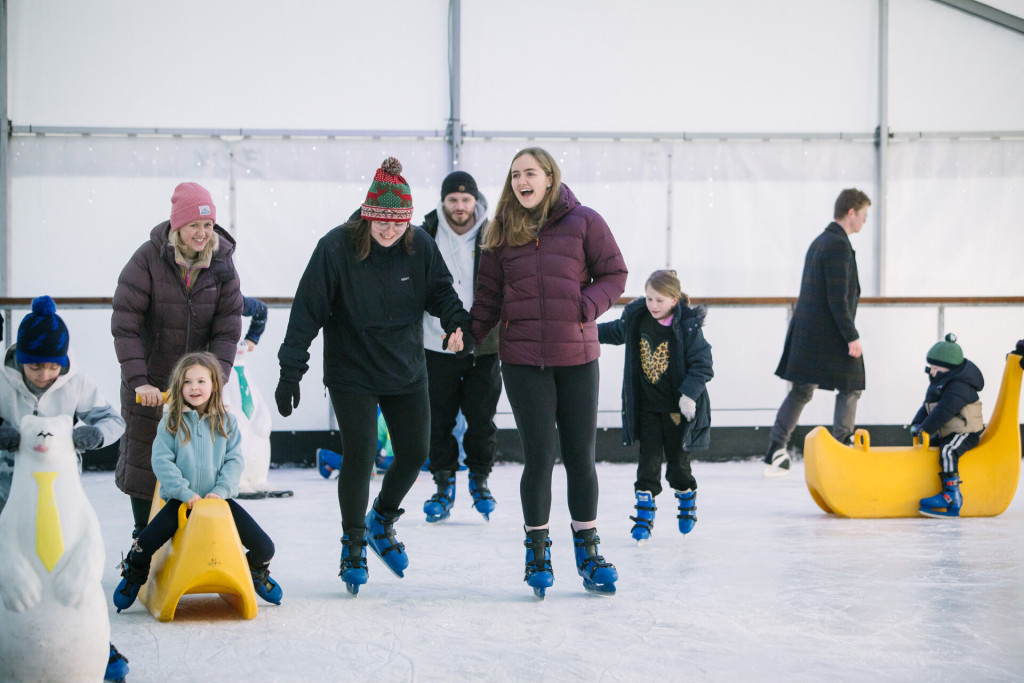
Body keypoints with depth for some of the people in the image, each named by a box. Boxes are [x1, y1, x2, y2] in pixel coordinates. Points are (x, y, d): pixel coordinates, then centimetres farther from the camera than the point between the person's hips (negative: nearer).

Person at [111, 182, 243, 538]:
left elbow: (227, 330, -6)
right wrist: (138, 381, -23)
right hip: (149, 379, -2)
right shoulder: (148, 258, -15)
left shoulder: (222, 263, -6)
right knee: (143, 456, 4)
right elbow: (124, 325, -16)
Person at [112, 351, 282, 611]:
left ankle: (257, 573, 29)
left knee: (264, 547, -8)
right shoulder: (171, 422, -1)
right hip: (180, 500, -1)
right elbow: (161, 460, -8)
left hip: (219, 499, 1)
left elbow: (235, 460, 1)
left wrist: (220, 490, -13)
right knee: (144, 545, -19)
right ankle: (133, 579, 16)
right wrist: (185, 492, -17)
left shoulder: (226, 421, 4)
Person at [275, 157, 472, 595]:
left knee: (414, 454, 7)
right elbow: (308, 311, -14)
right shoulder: (336, 247, -16)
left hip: (408, 373, 4)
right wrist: (290, 370, -17)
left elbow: (439, 291, 6)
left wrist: (457, 323, -16)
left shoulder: (420, 246, -6)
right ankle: (354, 544, 9)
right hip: (352, 374, -4)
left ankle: (382, 522, 34)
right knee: (359, 456, -11)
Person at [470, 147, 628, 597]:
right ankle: (537, 551, 14)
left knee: (581, 456, 6)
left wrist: (585, 308, -14)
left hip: (577, 356, 0)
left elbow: (614, 274, 2)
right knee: (539, 456, -1)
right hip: (522, 359, 1)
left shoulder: (583, 222, 0)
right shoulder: (501, 233, 7)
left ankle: (588, 551, 19)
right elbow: (488, 298, 10)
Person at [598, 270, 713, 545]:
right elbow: (616, 332, 20)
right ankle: (644, 515, 4)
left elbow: (702, 362, -13)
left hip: (677, 408, -3)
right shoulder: (636, 318, -2)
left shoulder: (687, 326, -15)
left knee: (678, 461, 7)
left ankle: (687, 499, 34)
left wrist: (690, 393, -21)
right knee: (648, 459, -1)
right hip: (646, 406, 3)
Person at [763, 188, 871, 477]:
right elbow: (837, 299, -20)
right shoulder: (838, 246, -15)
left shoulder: (819, 242, 15)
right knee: (849, 389, 4)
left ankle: (774, 453, 8)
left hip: (805, 333, 9)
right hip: (830, 335, -9)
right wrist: (851, 336, -17)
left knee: (800, 391, 12)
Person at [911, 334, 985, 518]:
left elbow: (944, 411, -31)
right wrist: (917, 424, 1)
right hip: (945, 433, 11)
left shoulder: (959, 387, -23)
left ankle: (952, 496, -40)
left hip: (966, 433, -11)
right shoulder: (937, 384, 11)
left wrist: (925, 428, -26)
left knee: (948, 451, -35)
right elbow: (927, 407, 16)